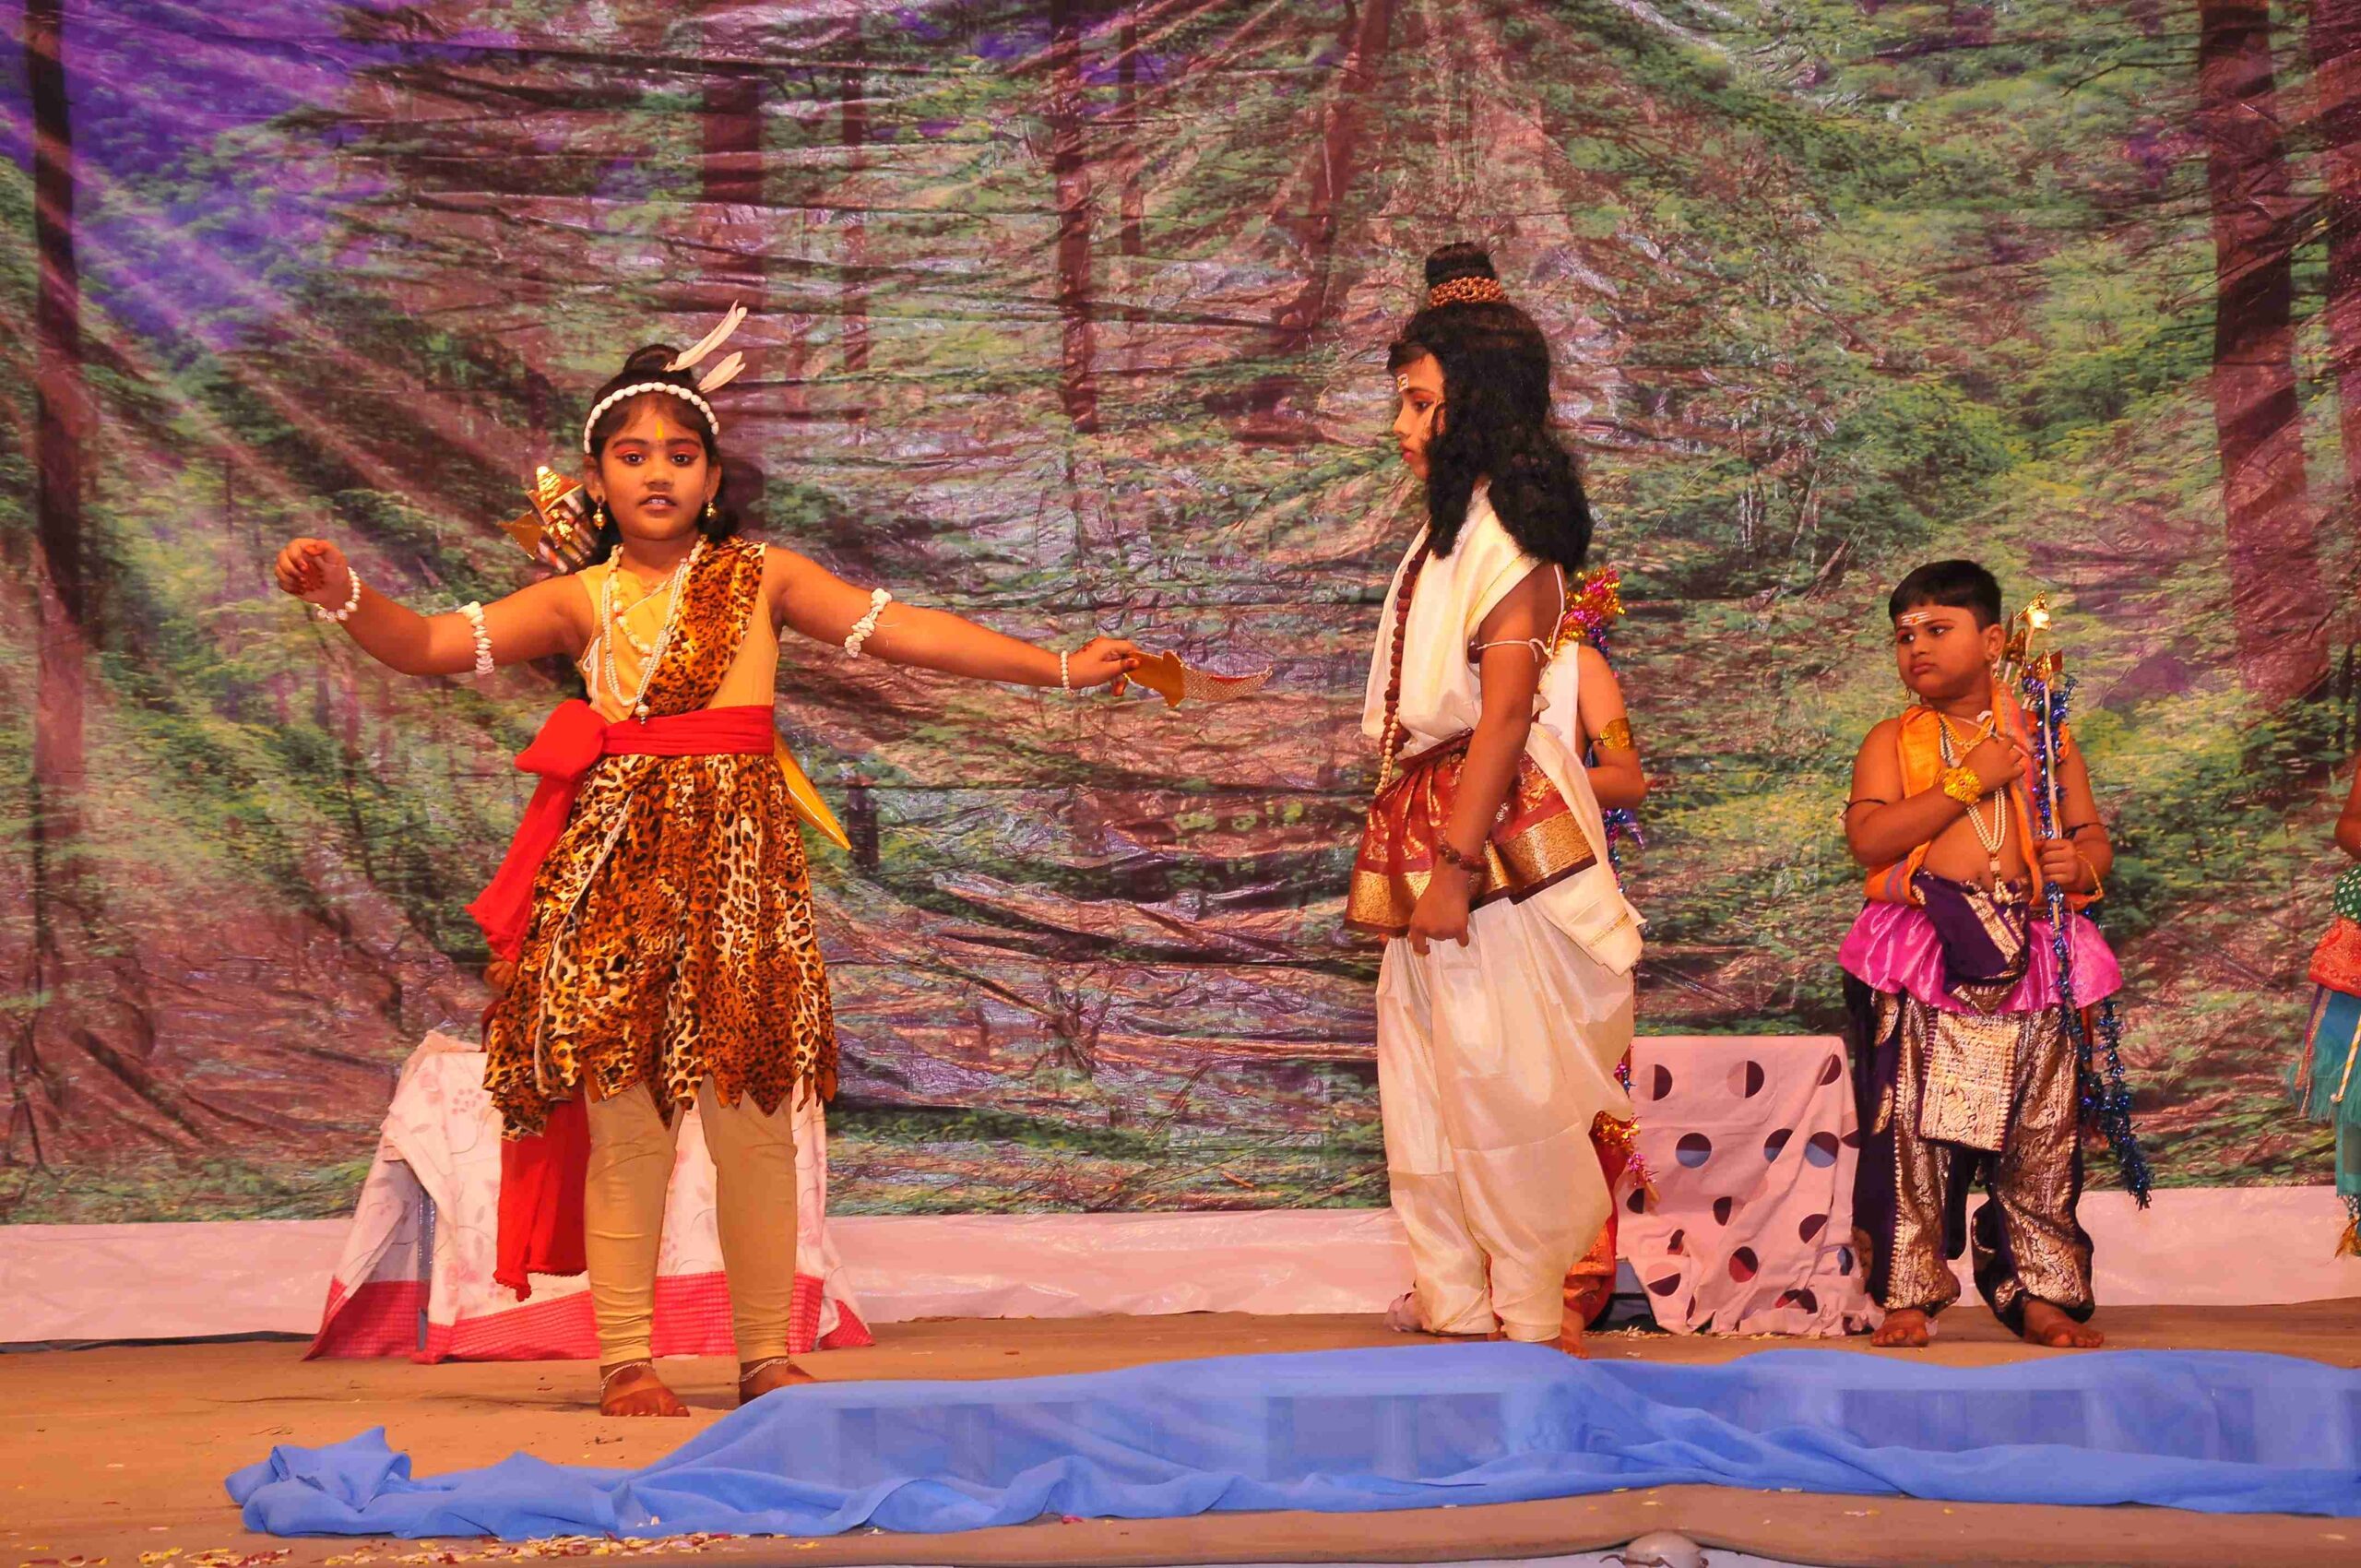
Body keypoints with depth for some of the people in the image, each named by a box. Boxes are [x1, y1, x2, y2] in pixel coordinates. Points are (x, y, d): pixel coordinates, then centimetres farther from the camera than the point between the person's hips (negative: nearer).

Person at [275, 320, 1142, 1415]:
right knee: (623, 1116, -2)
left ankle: (766, 1356, 11)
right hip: (618, 862, 0)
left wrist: (1060, 669, 5)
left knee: (754, 1119, 1)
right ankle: (624, 1356, 4)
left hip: (739, 867, 0)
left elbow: (902, 631, 8)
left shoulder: (761, 578, 11)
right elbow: (429, 646, 5)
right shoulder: (578, 601, 10)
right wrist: (343, 595, -14)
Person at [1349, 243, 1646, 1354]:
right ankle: (1458, 1303, 15)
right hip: (1424, 829, 9)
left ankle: (1532, 1313, 6)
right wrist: (1401, 852, 16)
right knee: (1426, 1068, 9)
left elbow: (1504, 711, -18)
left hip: (1491, 833, -9)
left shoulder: (1510, 534, -11)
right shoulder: (1448, 529, 16)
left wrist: (1456, 866, -21)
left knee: (1499, 1076, -3)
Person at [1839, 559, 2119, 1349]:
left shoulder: (2044, 740, 14)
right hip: (1923, 953, -1)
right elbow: (1868, 838, -8)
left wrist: (2080, 861, -9)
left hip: (2027, 954, 2)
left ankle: (2039, 1292, 9)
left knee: (2041, 1129, 2)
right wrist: (1969, 781, -10)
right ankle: (1907, 1293, 2)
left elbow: (2094, 837, 16)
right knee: (1911, 1125, -4)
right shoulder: (1892, 741, 8)